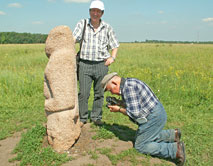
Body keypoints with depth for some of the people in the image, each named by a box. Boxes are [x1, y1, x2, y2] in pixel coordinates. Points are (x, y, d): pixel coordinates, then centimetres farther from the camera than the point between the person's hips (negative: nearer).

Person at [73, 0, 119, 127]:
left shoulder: (107, 28, 8)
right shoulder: (82, 24, 4)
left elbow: (115, 45, 13)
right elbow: (74, 38, -9)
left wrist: (112, 57, -5)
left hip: (101, 65, 1)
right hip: (85, 64, -1)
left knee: (99, 93, 9)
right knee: (83, 93, 1)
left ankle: (96, 117, 26)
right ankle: (82, 118, 18)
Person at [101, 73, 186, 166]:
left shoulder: (128, 87, -21)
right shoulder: (128, 83, 12)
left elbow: (134, 113, -22)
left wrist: (119, 109, -9)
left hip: (153, 117, -10)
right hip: (157, 113, 10)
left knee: (140, 146, 0)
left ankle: (175, 150, -9)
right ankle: (172, 134, 18)